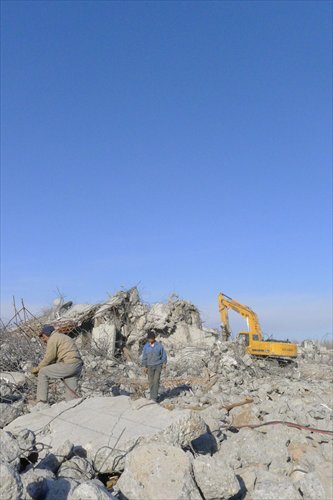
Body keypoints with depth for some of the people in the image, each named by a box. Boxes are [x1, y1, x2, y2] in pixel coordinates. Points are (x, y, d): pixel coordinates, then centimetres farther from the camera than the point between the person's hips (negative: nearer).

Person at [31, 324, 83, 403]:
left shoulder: (52, 339, 0)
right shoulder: (63, 337, 28)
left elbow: (48, 358, -5)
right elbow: (55, 358, 25)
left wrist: (37, 369, 9)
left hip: (68, 365, -9)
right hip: (77, 366, 9)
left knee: (42, 373, 4)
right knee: (71, 392, 10)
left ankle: (42, 401, 5)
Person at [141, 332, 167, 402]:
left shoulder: (159, 345, -6)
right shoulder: (146, 346, -3)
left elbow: (163, 354, 4)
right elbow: (144, 357, 0)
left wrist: (164, 363, 5)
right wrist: (144, 366, -3)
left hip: (158, 366, -1)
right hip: (150, 366, 2)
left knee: (156, 381, -7)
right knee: (151, 382, 7)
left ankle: (154, 398, -3)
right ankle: (152, 396, 22)